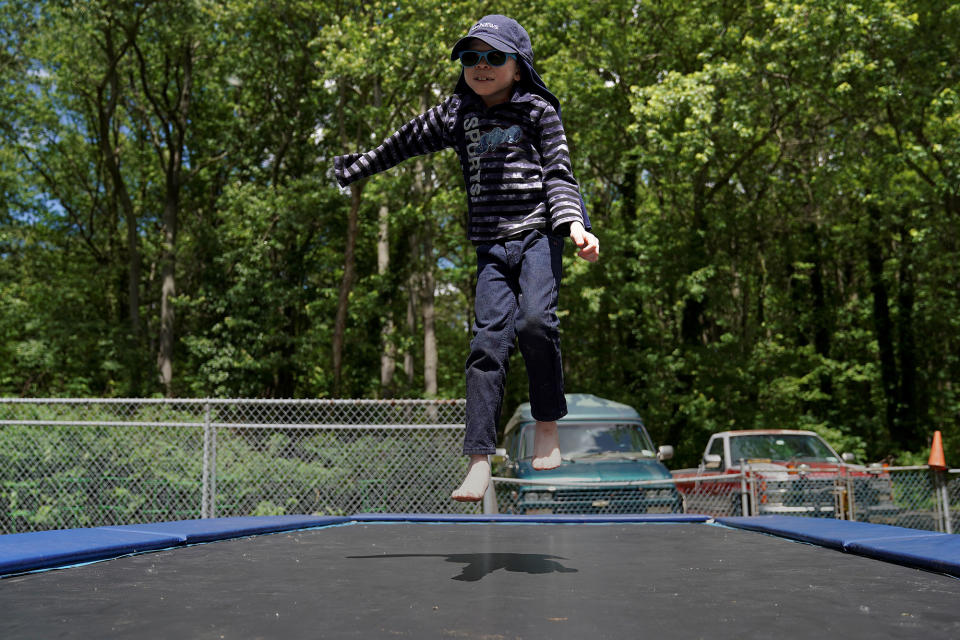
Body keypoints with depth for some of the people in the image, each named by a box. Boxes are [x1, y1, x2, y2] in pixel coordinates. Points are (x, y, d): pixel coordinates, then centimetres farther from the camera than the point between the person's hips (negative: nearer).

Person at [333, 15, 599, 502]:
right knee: (488, 341, -9)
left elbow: (558, 174, 3)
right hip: (491, 244, 2)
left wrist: (573, 224, -13)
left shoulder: (538, 111, 6)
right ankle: (479, 461, -10)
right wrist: (356, 169, 37)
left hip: (537, 231, -2)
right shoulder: (456, 115, 15)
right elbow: (405, 143, 29)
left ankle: (548, 424, -3)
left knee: (535, 319, -25)